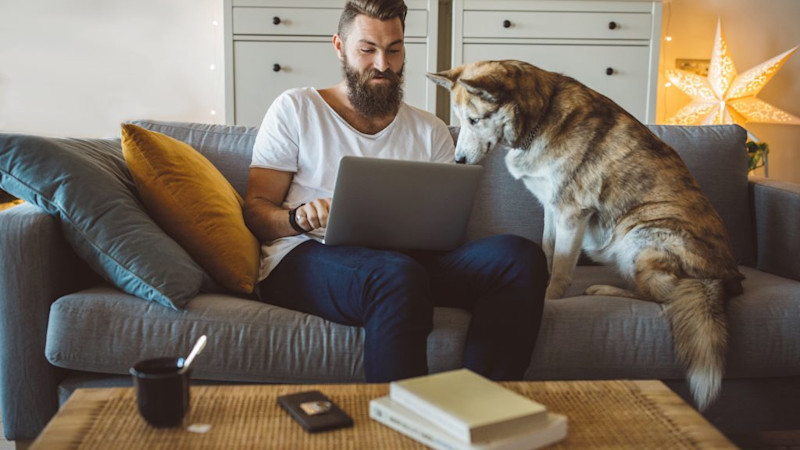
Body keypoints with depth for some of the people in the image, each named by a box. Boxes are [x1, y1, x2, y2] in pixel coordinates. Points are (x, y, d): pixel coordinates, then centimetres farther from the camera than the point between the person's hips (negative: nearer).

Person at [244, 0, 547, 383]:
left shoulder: (430, 131, 21)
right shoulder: (295, 109, 12)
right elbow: (255, 209, 7)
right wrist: (299, 218, -16)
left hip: (407, 260, 4)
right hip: (304, 258, -4)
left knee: (520, 256, -23)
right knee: (398, 277, -40)